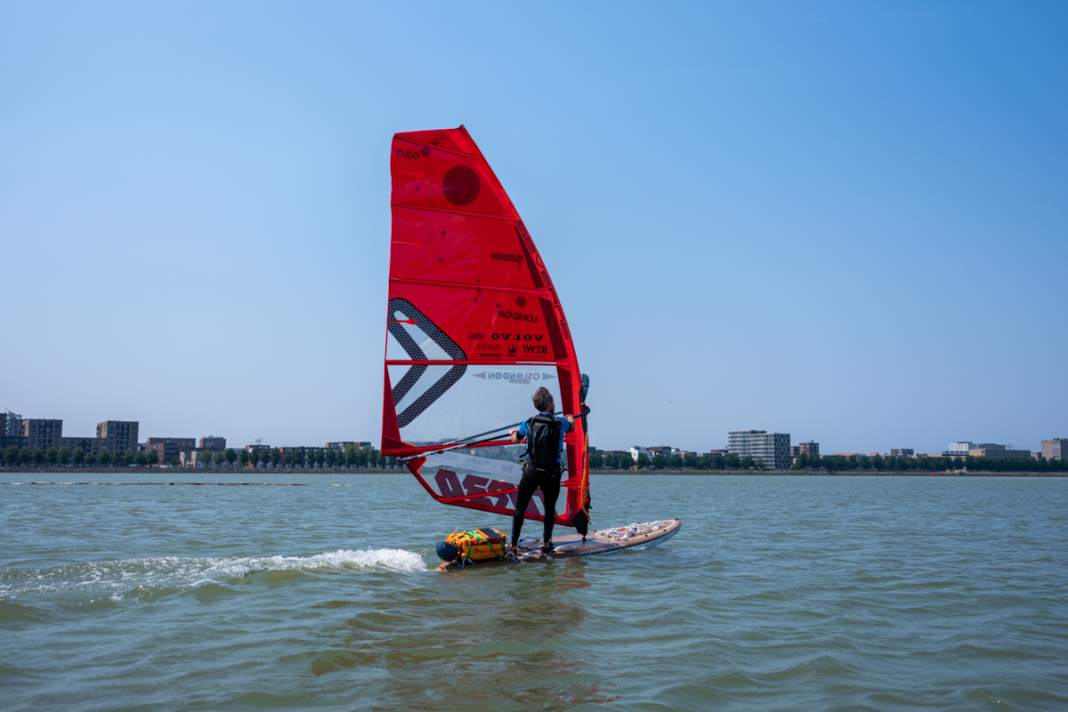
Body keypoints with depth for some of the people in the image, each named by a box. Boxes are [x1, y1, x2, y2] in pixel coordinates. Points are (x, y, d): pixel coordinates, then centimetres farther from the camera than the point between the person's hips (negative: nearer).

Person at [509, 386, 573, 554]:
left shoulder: (528, 424, -1)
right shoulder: (560, 424, -3)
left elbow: (515, 439, 18)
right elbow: (570, 422, 23)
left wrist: (515, 431, 42)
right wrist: (569, 418, 48)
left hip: (531, 472, 0)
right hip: (552, 473, 0)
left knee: (520, 508, 7)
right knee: (550, 508, 16)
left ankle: (513, 546, 4)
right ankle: (546, 544, 19)